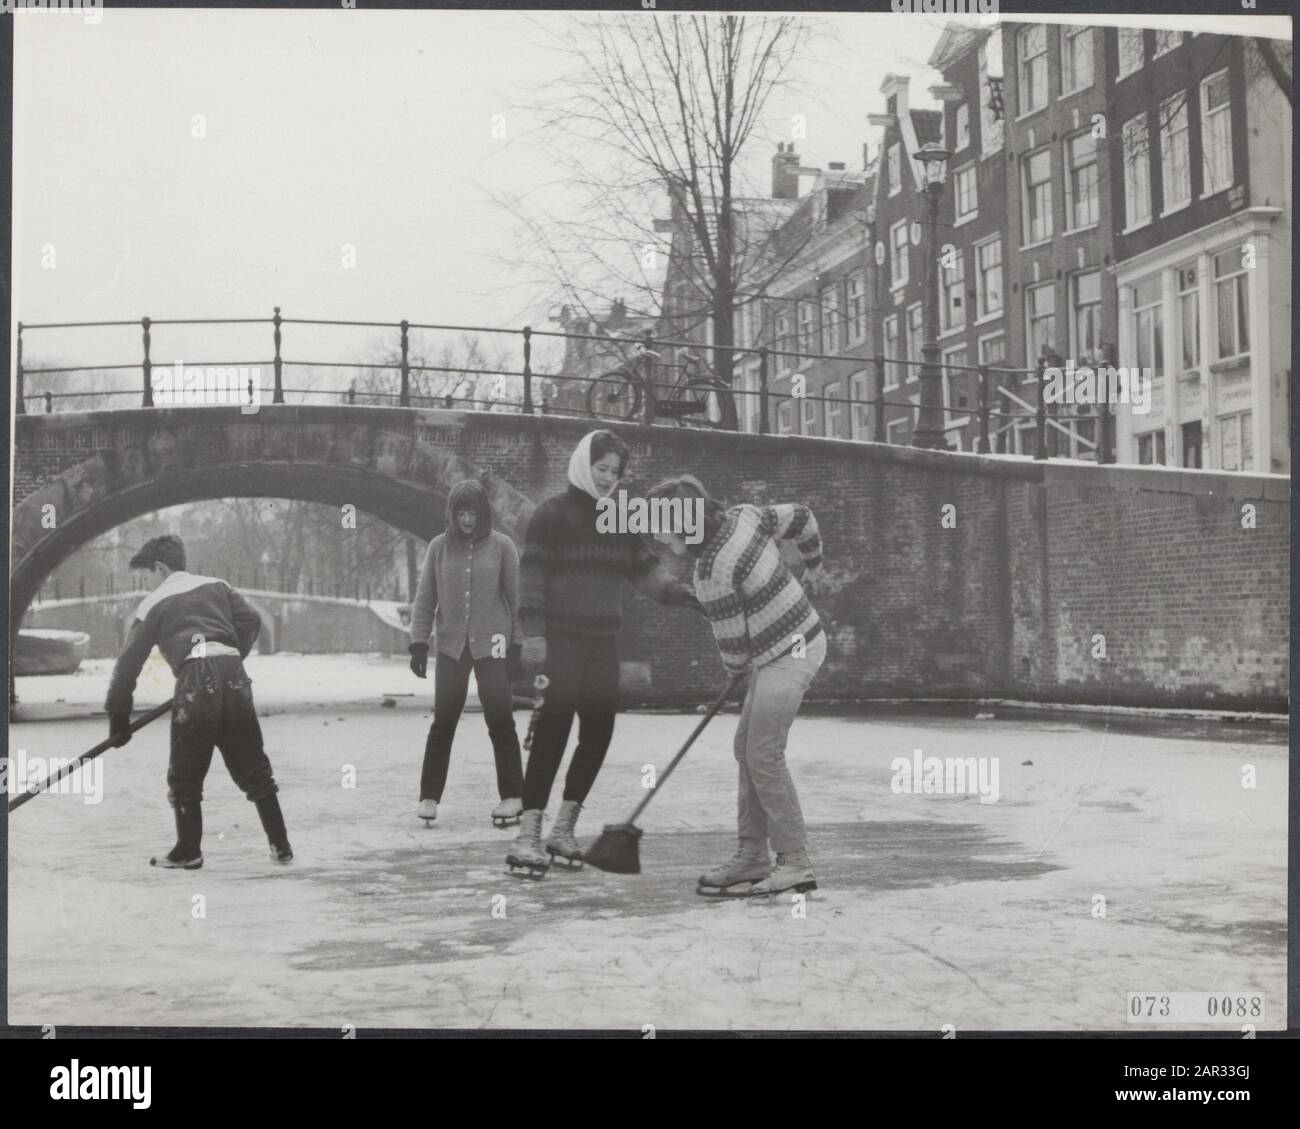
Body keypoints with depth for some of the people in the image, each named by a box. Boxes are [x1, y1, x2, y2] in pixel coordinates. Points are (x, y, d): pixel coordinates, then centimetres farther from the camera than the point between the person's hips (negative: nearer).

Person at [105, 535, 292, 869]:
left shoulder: (154, 603, 13)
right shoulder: (216, 586, 23)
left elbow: (130, 660, 11)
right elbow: (250, 620, 10)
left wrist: (118, 716, 14)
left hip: (195, 677, -4)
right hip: (233, 674, 4)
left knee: (185, 774, 8)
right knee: (253, 767, 11)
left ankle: (188, 851, 9)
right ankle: (280, 845, 10)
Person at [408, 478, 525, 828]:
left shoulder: (501, 546, -2)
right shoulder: (439, 547, 2)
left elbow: (515, 597, 0)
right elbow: (424, 599, 6)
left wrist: (518, 645, -2)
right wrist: (419, 642, 1)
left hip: (492, 645, -1)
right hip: (451, 647, 1)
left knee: (500, 720, -1)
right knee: (442, 723, 2)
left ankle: (511, 796, 7)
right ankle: (429, 796, 10)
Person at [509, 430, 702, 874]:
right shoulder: (552, 513, -5)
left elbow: (647, 569, 9)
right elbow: (532, 574, -10)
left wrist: (683, 593, -9)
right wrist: (533, 633, -18)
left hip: (603, 642, 7)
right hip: (560, 640, -7)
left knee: (598, 732, 5)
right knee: (553, 732, -11)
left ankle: (563, 830, 16)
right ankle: (527, 837, -9)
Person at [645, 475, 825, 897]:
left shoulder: (713, 571, -24)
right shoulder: (743, 515, -1)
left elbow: (732, 639, -13)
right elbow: (800, 517, 11)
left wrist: (737, 669, 10)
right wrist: (813, 564, 29)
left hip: (787, 655, -10)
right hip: (804, 637, 10)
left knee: (764, 755, -9)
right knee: (747, 748, 11)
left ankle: (795, 863, -4)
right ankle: (752, 858, 16)